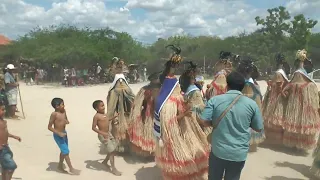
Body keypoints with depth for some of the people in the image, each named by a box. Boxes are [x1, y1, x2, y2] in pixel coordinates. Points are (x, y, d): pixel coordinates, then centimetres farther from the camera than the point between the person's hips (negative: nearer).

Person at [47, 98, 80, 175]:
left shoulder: (64, 111, -3)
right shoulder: (54, 114, -23)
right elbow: (49, 127, -19)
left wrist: (67, 121, -11)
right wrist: (59, 133, -25)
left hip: (64, 133, 8)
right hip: (58, 135, -8)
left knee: (63, 151, 19)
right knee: (66, 152, -2)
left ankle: (60, 166, 38)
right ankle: (71, 169, 11)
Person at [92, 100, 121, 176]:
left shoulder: (103, 114, 8)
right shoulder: (96, 116, -17)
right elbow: (93, 128, -18)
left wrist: (113, 117, 19)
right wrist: (103, 133, -26)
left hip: (108, 133, 9)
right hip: (103, 135, -9)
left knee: (113, 149, 16)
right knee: (111, 151, -6)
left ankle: (105, 161, 38)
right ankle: (113, 169, 5)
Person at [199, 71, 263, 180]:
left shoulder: (214, 100, -7)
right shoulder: (252, 104, -5)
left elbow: (203, 121, -10)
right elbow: (259, 128, 2)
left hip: (218, 150, 0)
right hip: (239, 153, 1)